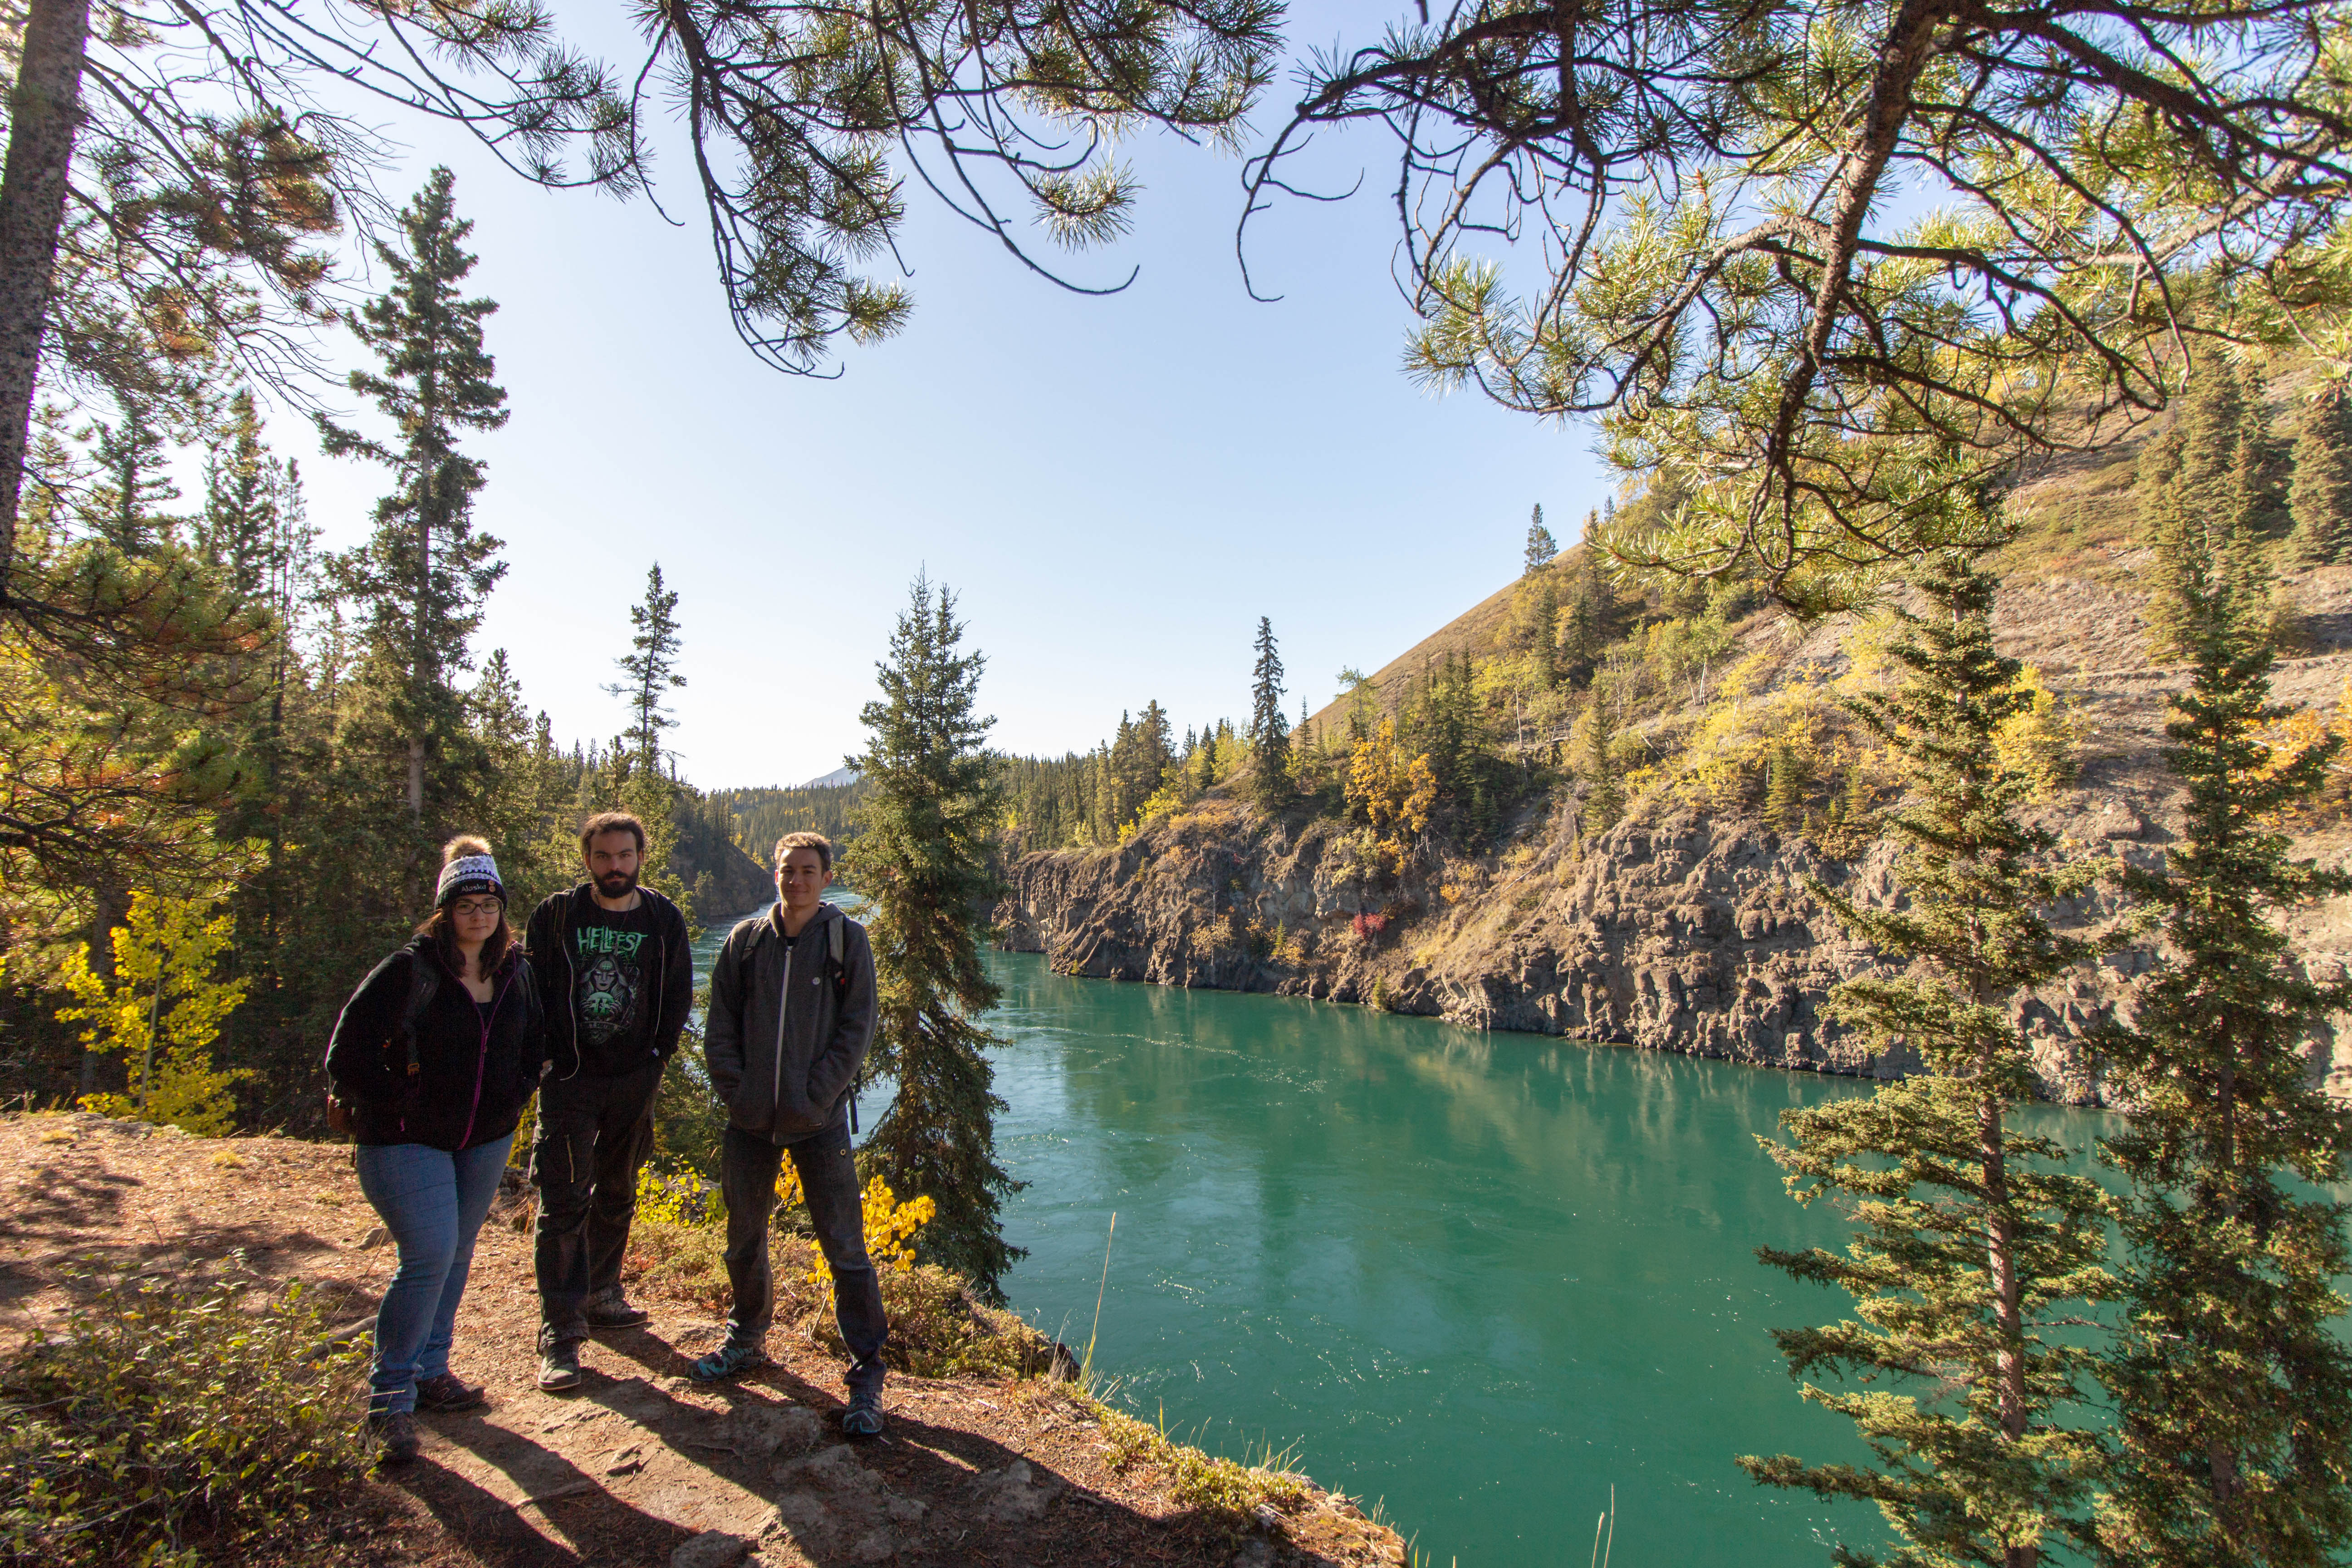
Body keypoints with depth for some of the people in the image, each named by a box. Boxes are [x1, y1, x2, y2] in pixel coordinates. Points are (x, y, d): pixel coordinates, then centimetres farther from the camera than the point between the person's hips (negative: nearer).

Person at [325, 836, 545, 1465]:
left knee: (456, 1257, 15)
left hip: (485, 1140, 6)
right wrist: (397, 1106, -11)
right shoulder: (409, 971, -16)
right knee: (430, 1257, -13)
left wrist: (516, 1094, 6)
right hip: (409, 1141, -6)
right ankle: (390, 1396, 4)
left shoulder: (515, 972, 2)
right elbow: (349, 1053, -13)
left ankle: (430, 1371, 32)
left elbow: (534, 1041, 18)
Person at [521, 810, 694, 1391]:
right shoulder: (555, 915, -5)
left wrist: (657, 1055, 0)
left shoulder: (664, 920, 0)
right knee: (564, 1202, -5)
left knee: (617, 1195, 16)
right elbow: (530, 988, -1)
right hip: (570, 1080, -3)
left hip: (635, 1081, 3)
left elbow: (679, 995, 7)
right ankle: (560, 1333, 1)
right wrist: (547, 1056, -6)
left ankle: (601, 1294, 34)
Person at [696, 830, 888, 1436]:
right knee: (744, 1240, 19)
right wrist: (734, 1088, -5)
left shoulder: (847, 939, -3)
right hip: (750, 1120, 4)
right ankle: (747, 1339, 42)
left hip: (819, 1120, -3)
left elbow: (857, 1028, -5)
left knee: (845, 1248, -2)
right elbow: (719, 1026, 7)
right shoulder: (746, 940, 4)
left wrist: (817, 1094, -11)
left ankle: (867, 1374, 10)